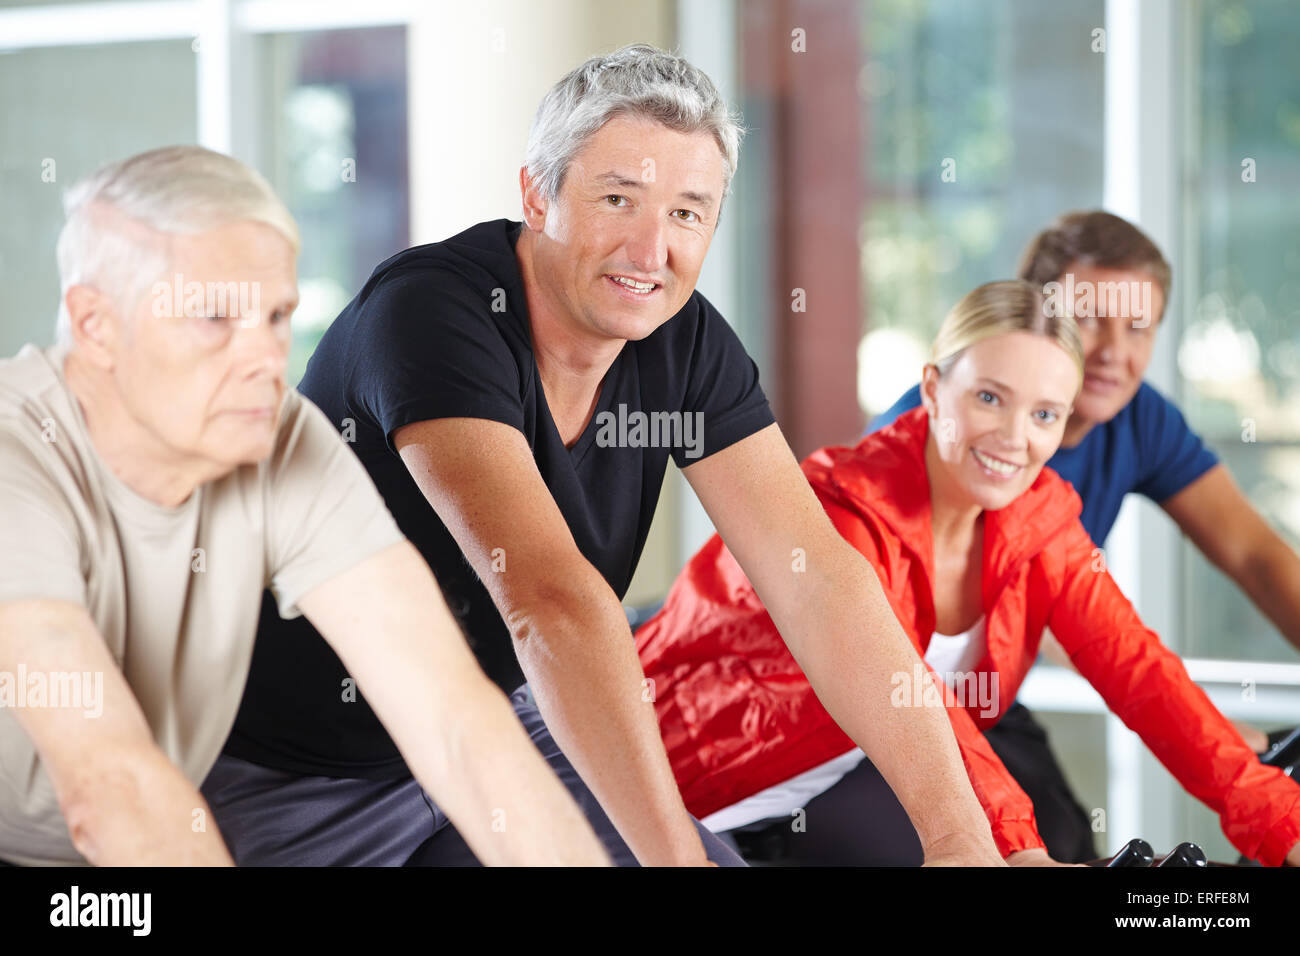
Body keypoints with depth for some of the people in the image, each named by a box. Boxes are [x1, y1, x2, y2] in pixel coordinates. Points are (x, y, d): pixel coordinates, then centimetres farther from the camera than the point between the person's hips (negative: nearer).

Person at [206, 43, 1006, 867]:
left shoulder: (685, 343, -6)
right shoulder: (428, 312, -28)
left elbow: (815, 574, -13)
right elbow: (549, 596, -38)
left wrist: (958, 835, -22)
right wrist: (677, 856, -46)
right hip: (292, 768, -6)